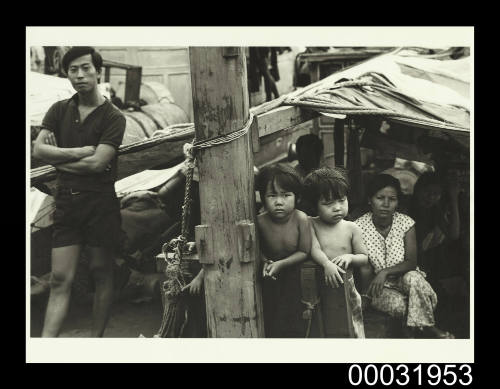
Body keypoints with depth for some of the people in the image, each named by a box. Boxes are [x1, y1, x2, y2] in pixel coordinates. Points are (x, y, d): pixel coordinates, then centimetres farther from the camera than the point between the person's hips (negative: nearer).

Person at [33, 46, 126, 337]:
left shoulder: (113, 117, -5)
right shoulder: (59, 110, 9)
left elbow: (97, 163, -15)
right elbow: (38, 150, -2)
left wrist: (59, 157, -5)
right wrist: (79, 152, -11)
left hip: (100, 201, -3)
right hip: (66, 200, 3)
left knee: (102, 273, 7)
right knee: (60, 279, 0)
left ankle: (96, 338, 17)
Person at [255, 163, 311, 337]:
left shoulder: (300, 219, -25)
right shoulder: (261, 221, -21)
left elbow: (304, 252, -16)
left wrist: (280, 263, -25)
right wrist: (265, 262, -20)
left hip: (291, 272, -1)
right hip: (269, 277, 1)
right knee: (267, 319, 12)